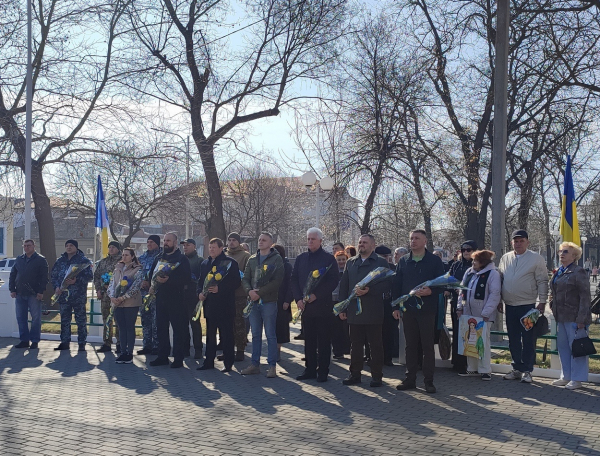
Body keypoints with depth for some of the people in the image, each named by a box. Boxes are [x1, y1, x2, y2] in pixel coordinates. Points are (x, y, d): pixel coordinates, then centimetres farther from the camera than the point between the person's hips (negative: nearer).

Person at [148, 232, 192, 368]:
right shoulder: (159, 257, 16)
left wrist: (169, 279, -22)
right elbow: (151, 274, 15)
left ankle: (178, 358, 4)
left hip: (176, 298, -6)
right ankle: (163, 356, 19)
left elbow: (187, 278, -13)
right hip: (161, 297, 6)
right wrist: (156, 280, -7)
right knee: (161, 328, 10)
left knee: (178, 329, -2)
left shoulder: (182, 258, -3)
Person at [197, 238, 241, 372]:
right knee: (210, 335, 12)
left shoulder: (230, 262, -4)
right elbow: (201, 281, 21)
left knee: (226, 335, -1)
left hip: (225, 305, -6)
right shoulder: (205, 263, 16)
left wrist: (219, 288, -19)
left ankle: (228, 363, 5)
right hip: (209, 304, 6)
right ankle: (209, 361, 19)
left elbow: (236, 282, -9)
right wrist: (200, 292, 0)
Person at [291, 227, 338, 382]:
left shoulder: (329, 258, -2)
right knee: (309, 339, 9)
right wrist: (298, 299, -3)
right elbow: (294, 279, 10)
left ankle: (323, 371, 9)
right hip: (305, 305, 4)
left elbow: (334, 281, -8)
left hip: (322, 305, -4)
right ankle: (310, 369, 18)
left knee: (323, 340, 2)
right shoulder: (300, 258, 11)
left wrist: (316, 295, -15)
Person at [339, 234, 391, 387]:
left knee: (375, 345, 3)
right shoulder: (350, 263, 15)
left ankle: (377, 375, 11)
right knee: (355, 344, 10)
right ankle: (355, 373, 19)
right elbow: (343, 285, 14)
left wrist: (369, 290, -20)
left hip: (373, 311, -4)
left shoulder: (381, 262, 2)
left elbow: (386, 284, -7)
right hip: (354, 310, 4)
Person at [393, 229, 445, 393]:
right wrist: (396, 306, 4)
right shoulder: (403, 261, 10)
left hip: (427, 309, -3)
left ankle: (429, 381, 10)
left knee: (427, 345, 2)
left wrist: (430, 291, -21)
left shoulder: (435, 261, 0)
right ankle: (410, 379, 17)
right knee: (410, 345, 9)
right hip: (408, 309, 3)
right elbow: (397, 285, 10)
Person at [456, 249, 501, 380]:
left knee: (483, 342, -3)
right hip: (468, 313, 7)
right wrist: (460, 307, 10)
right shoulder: (469, 272, 12)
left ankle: (485, 370, 6)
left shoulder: (493, 274, -8)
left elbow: (494, 295, -13)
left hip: (483, 315, -7)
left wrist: (486, 313, -17)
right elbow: (462, 291, 18)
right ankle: (472, 368, 22)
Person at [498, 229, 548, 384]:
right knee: (513, 340, 11)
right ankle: (516, 369, 22)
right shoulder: (505, 258, 10)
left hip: (528, 306, -4)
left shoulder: (536, 258, -3)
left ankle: (527, 371, 10)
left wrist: (542, 302, -7)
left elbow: (542, 281, -3)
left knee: (528, 340, 1)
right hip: (510, 306, 5)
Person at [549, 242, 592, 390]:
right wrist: (554, 310, 15)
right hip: (561, 317, 8)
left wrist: (581, 319, -17)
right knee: (563, 346, 14)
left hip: (574, 318, -8)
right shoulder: (557, 272, 14)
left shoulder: (579, 272, -10)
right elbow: (553, 293, 23)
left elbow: (585, 297, -13)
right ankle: (566, 377, 25)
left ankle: (577, 379, 8)